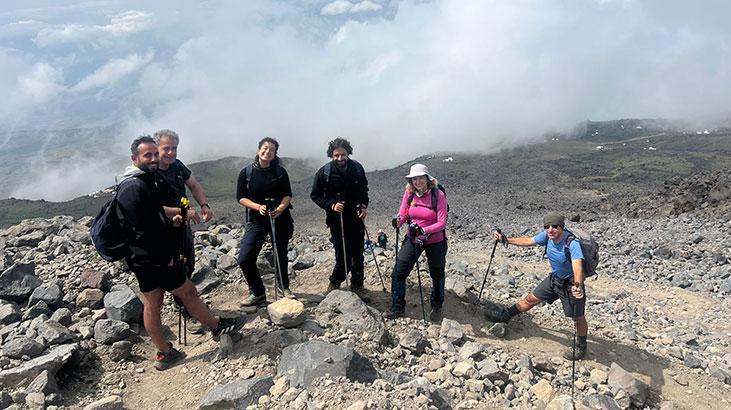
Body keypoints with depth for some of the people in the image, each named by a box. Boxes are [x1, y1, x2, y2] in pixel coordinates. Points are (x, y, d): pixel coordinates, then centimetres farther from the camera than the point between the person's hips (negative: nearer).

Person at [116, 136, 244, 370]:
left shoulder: (144, 181, 12)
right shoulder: (135, 187, -22)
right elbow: (141, 230, -26)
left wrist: (169, 220, 8)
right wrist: (165, 257, -19)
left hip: (144, 260, 10)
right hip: (153, 260, -10)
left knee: (152, 304, 13)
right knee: (188, 292, 6)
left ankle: (164, 355, 24)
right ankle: (218, 327, 24)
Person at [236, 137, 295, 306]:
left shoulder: (280, 171, 1)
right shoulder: (246, 172, -2)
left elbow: (288, 195, 1)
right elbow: (241, 197, -2)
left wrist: (279, 209, -19)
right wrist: (258, 207, -19)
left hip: (281, 218, 1)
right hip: (257, 220, -1)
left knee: (281, 255, 13)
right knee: (245, 259, -10)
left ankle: (284, 287, 38)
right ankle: (258, 293, 10)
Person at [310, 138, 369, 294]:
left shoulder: (357, 168, -2)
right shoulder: (324, 172, -11)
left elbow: (364, 189, 14)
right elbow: (315, 195, -2)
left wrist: (364, 206, -1)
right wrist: (331, 205, -16)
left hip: (356, 218, 3)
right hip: (336, 220, -3)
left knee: (357, 254, 10)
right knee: (343, 256, -5)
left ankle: (357, 285, 29)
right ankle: (335, 283, 21)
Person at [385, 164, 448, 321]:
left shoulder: (438, 195, -20)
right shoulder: (409, 193, -8)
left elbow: (442, 223, -21)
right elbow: (403, 214, -3)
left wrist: (423, 230, -34)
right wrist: (398, 221, -27)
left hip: (435, 241, -3)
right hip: (412, 239, 3)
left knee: (437, 275, 16)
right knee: (398, 272, -2)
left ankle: (437, 307, 41)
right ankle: (397, 308, 16)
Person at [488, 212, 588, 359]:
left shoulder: (572, 243, -34)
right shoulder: (547, 236, -15)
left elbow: (577, 266, -48)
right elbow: (528, 241, 3)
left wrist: (578, 286, -65)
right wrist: (506, 240, 1)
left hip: (571, 283, -6)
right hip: (554, 278, 6)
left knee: (578, 317, 7)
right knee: (531, 298, 17)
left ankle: (581, 347, 31)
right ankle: (506, 315, 35)